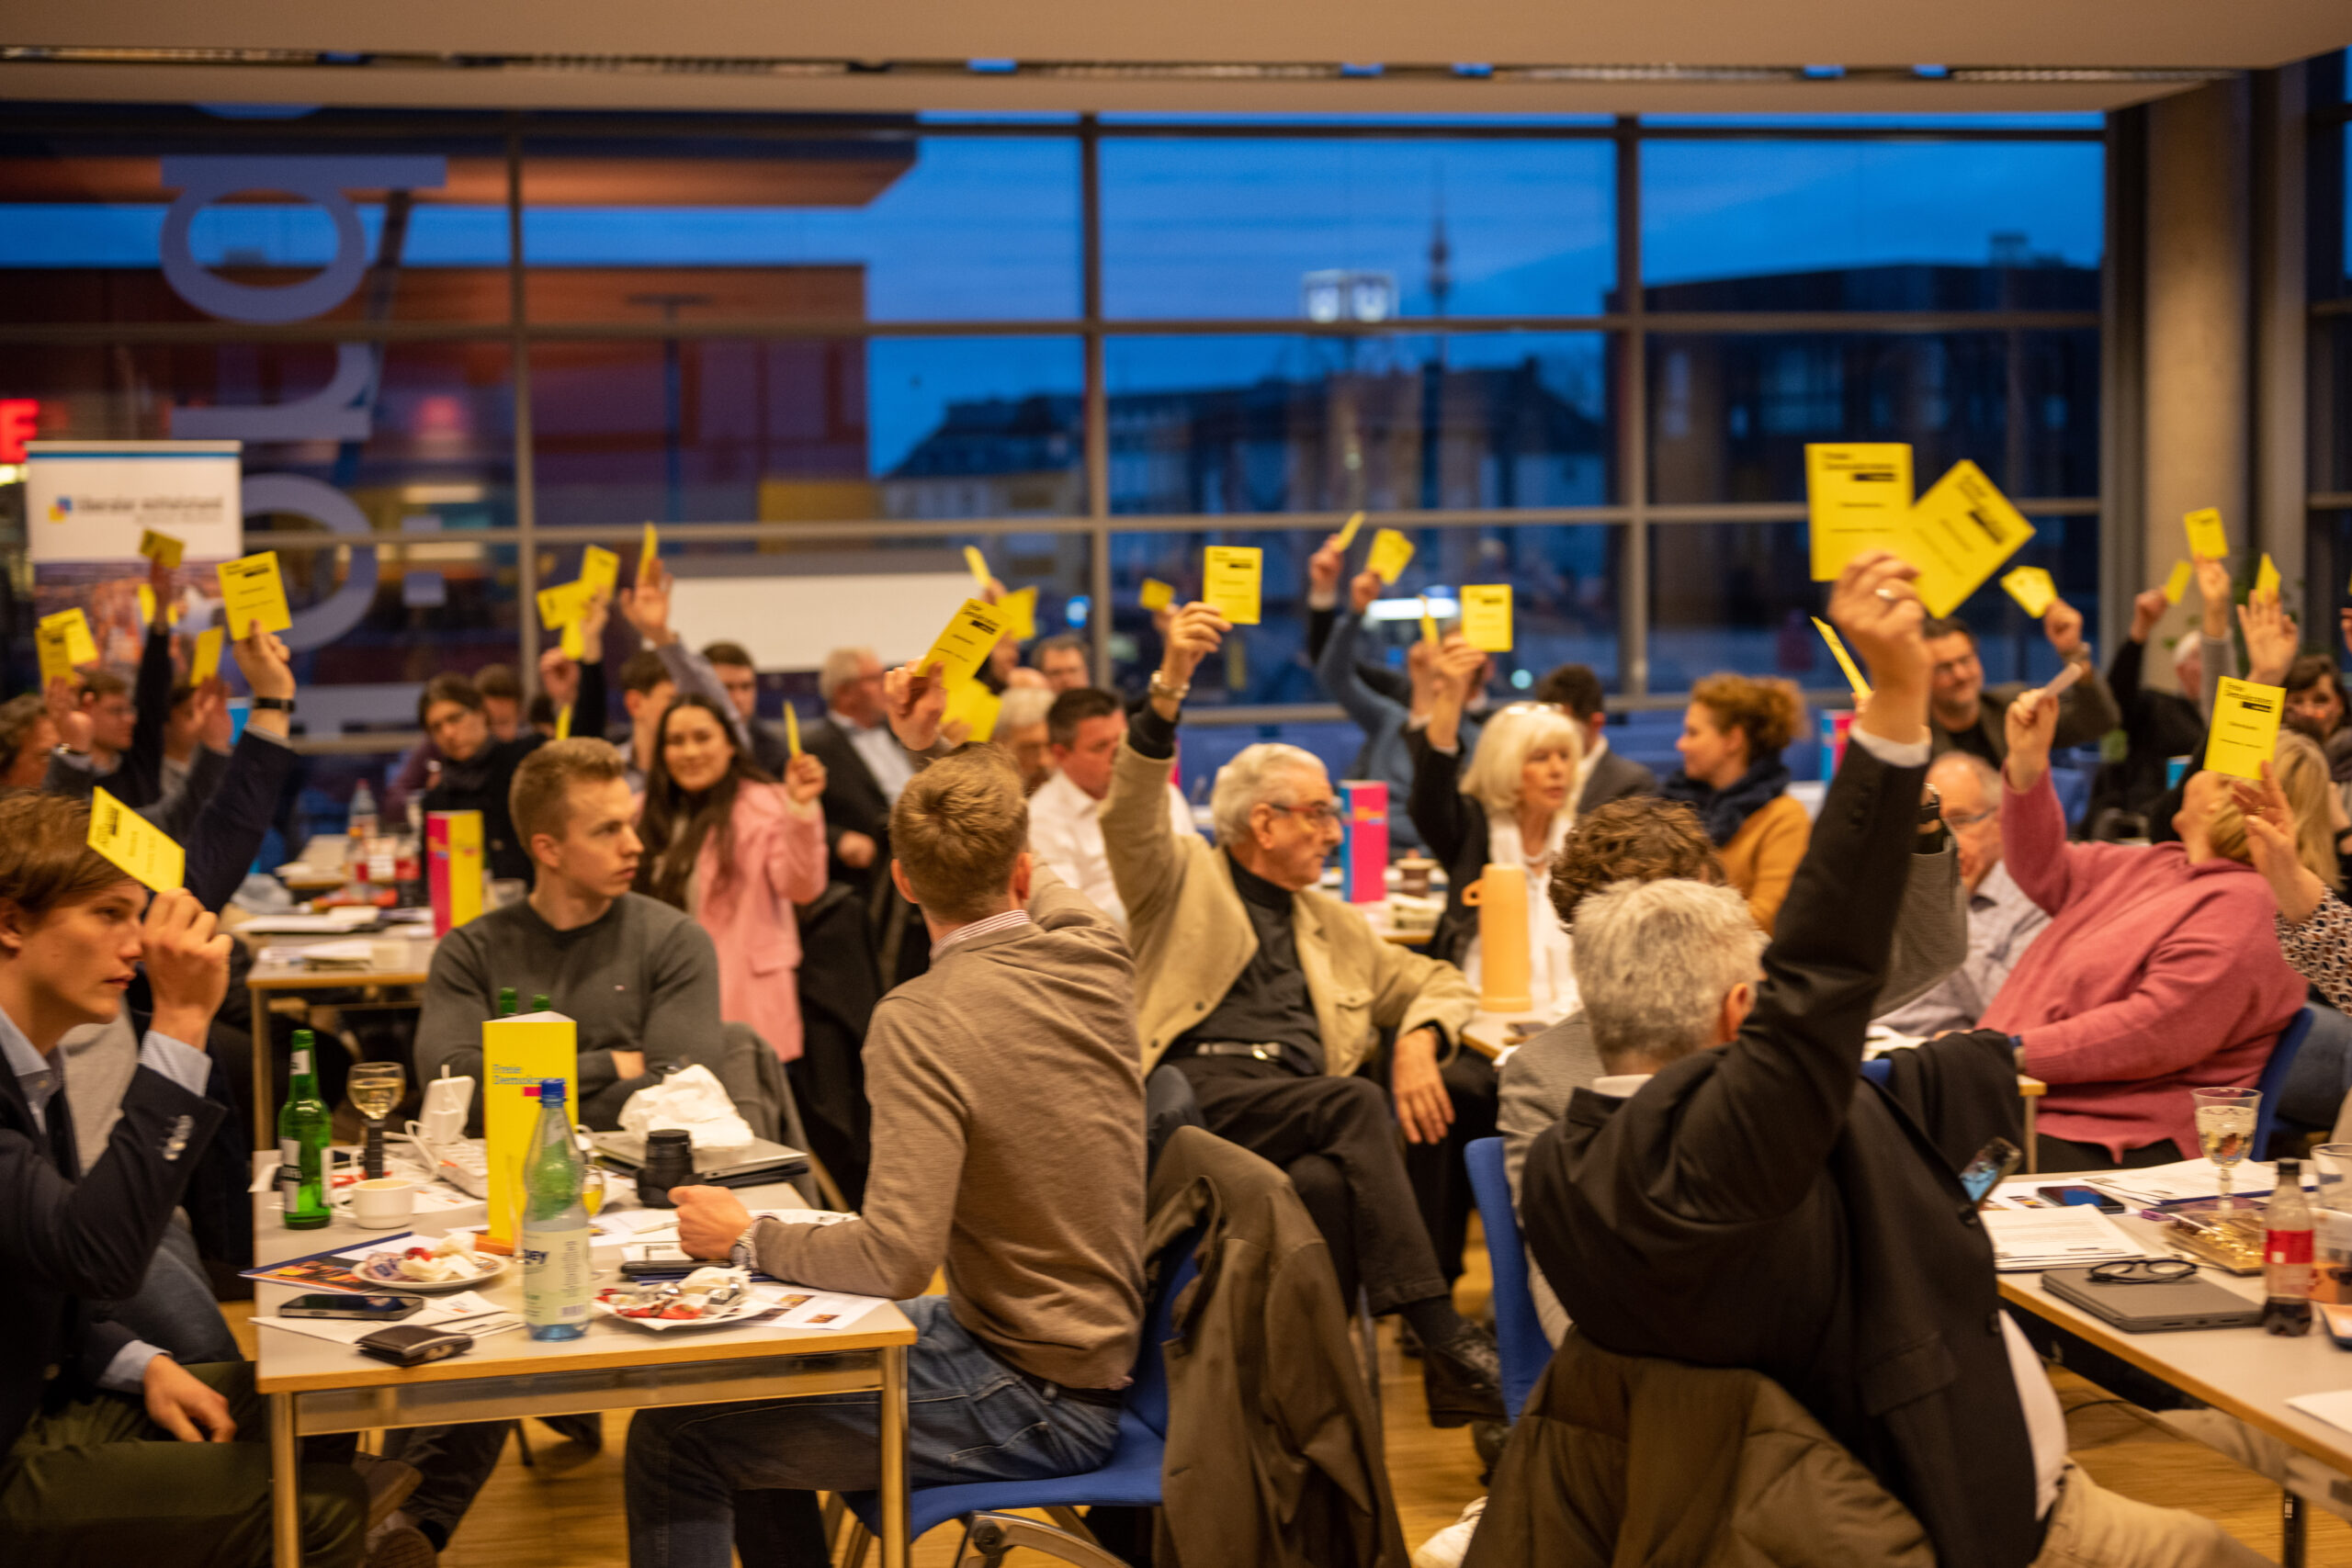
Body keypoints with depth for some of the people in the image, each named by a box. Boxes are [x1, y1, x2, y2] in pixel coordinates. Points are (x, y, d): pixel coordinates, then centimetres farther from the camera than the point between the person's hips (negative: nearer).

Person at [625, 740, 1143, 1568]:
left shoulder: (919, 1022, -24)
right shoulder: (1097, 955, -2)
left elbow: (894, 1258, -29)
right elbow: (1021, 891, 23)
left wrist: (747, 1237, -14)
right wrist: (936, 753, 26)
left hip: (1037, 1403, -9)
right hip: (1094, 1348, 9)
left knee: (672, 1441, -8)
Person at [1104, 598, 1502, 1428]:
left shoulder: (1331, 924, 33)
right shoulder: (1185, 879, 18)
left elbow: (1441, 983, 33)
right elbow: (1131, 813, -2)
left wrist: (1419, 1041, 8)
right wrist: (1171, 682, -16)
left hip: (1299, 1102, 5)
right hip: (1198, 1089, -4)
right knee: (1355, 1104, -33)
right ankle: (1446, 1344, -41)